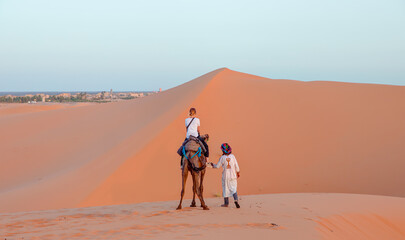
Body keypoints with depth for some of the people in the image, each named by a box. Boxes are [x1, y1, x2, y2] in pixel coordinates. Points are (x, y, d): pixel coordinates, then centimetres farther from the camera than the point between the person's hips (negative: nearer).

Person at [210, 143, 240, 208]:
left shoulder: (222, 157, -9)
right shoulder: (232, 156, -2)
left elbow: (217, 166, -2)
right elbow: (236, 165, 2)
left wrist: (213, 165, 18)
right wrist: (238, 172, 15)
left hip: (225, 175, -2)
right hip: (233, 175, 2)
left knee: (226, 189, 10)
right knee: (233, 188, 4)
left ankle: (226, 203, 16)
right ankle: (236, 200, -19)